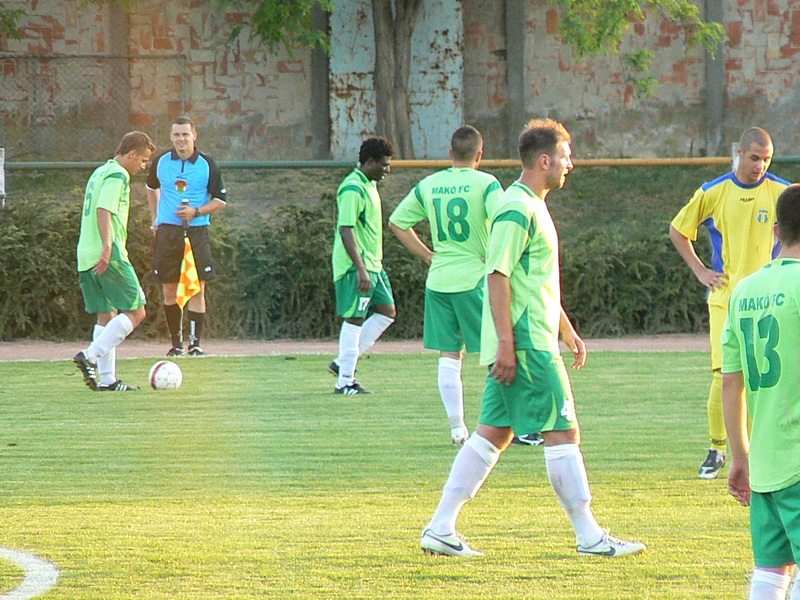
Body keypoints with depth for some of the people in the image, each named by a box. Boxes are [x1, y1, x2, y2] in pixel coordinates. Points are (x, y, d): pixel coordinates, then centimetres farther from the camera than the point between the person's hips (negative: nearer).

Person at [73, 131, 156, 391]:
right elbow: (104, 211, -20)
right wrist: (107, 247, -29)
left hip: (86, 257, 10)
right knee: (135, 312, -6)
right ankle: (90, 356, -17)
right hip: (110, 257, -10)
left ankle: (106, 378, 6)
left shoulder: (100, 173, 22)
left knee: (106, 316, 10)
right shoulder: (117, 175, -8)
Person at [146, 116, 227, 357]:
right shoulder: (161, 162, 5)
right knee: (169, 290, 3)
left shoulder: (207, 164, -2)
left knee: (197, 289, -7)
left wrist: (196, 212, -12)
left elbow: (221, 200, 2)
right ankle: (176, 343, 13)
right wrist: (155, 217, 20)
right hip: (168, 230, 2)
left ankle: (195, 342, -3)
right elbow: (152, 187, 26)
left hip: (197, 230, -2)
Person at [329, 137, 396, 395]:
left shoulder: (368, 185, 15)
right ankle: (345, 381, -1)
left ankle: (344, 362, 14)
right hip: (356, 266, -10)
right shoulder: (353, 189, -17)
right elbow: (346, 230, -23)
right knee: (355, 319, -6)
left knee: (386, 311, 10)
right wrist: (361, 269, -27)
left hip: (372, 264, 10)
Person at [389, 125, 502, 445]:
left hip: (438, 280, 4)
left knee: (448, 357, 7)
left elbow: (397, 221, 14)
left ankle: (457, 427, 5)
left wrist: (427, 254, 14)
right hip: (474, 278, -4)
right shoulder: (486, 184, -8)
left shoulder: (428, 185, 7)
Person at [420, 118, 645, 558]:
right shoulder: (517, 209, -14)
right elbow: (498, 275, -20)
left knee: (493, 433, 9)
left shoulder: (532, 207, 18)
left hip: (518, 345, 10)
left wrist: (567, 330, 28)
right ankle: (589, 537, -2)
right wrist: (506, 343, -23)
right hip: (526, 345, -10)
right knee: (563, 431, -6)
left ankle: (440, 529, 9)